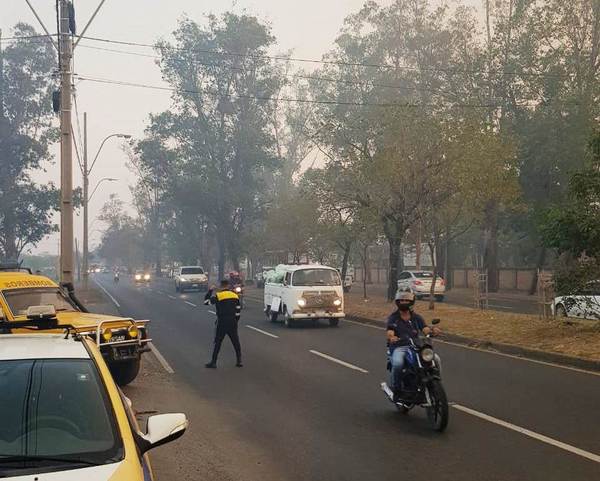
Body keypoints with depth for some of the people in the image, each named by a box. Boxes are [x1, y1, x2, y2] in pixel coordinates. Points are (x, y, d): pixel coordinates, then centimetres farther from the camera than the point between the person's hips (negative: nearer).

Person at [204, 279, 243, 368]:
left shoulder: (218, 295, -9)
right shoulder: (235, 295, 6)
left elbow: (207, 301, -2)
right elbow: (238, 310, 9)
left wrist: (210, 291, 8)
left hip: (222, 323, -3)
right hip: (232, 322, 3)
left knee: (218, 342, 4)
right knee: (236, 341, 12)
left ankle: (213, 362, 5)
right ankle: (239, 361, 13)